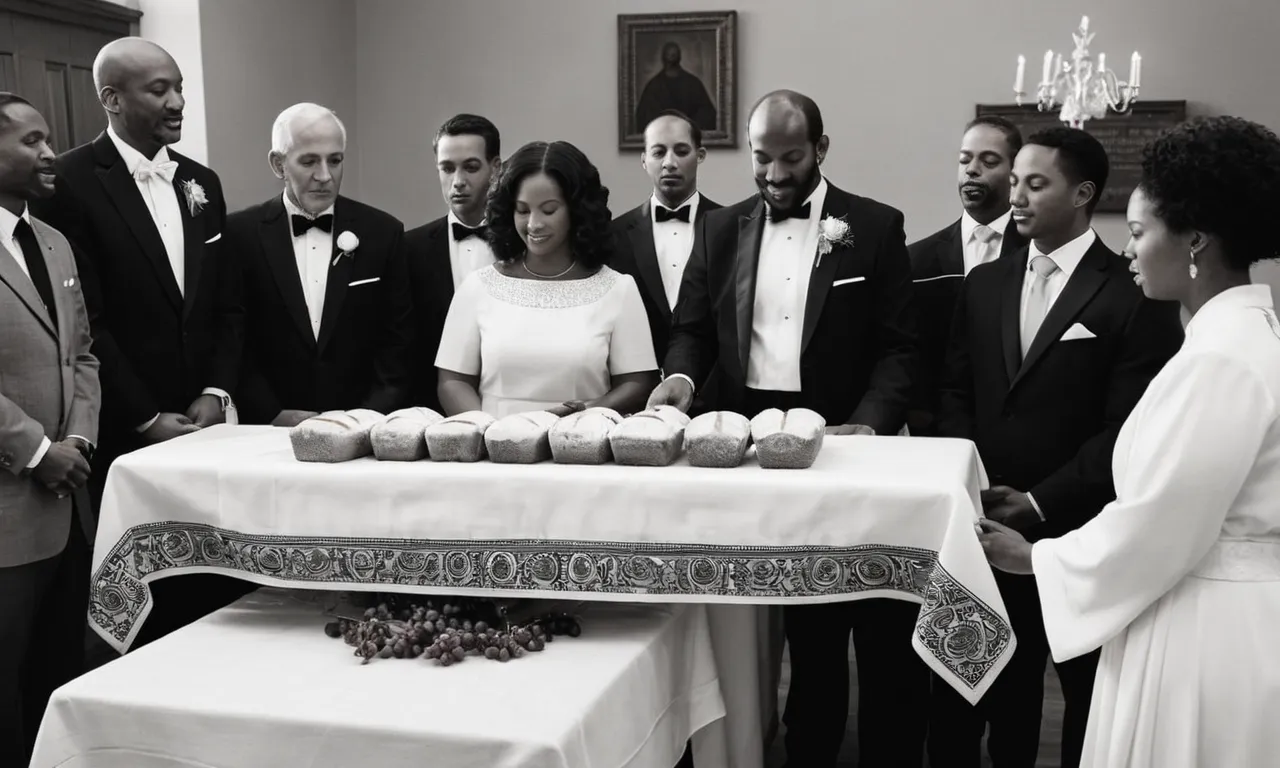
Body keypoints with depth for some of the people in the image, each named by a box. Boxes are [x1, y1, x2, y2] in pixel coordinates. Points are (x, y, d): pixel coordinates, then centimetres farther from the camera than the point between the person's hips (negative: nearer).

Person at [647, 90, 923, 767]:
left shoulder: (874, 227, 1)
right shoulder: (721, 231, 10)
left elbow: (899, 346, -3)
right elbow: (692, 330, 10)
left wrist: (870, 423, -18)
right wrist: (682, 375, -12)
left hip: (843, 441, -2)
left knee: (883, 632, 2)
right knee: (802, 625, 11)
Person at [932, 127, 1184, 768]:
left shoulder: (1136, 296, -8)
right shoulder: (984, 284, 10)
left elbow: (1129, 430, -12)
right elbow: (956, 395, 9)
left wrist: (1041, 502, -14)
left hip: (1083, 536, -4)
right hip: (991, 526, 4)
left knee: (1091, 696, 13)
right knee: (1000, 687, 12)